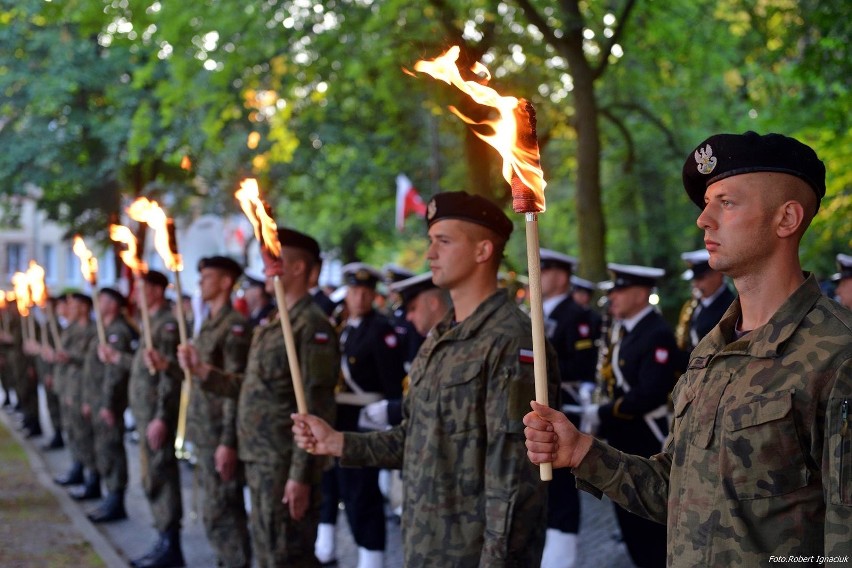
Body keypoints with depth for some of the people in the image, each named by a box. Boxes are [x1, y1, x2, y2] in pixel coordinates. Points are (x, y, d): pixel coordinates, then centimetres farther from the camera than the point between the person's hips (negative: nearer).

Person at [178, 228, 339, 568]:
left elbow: (315, 410, -19)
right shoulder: (271, 325, 15)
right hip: (260, 460, 10)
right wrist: (203, 372, 12)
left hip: (286, 465, -9)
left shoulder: (312, 326, -14)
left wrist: (301, 475, -21)